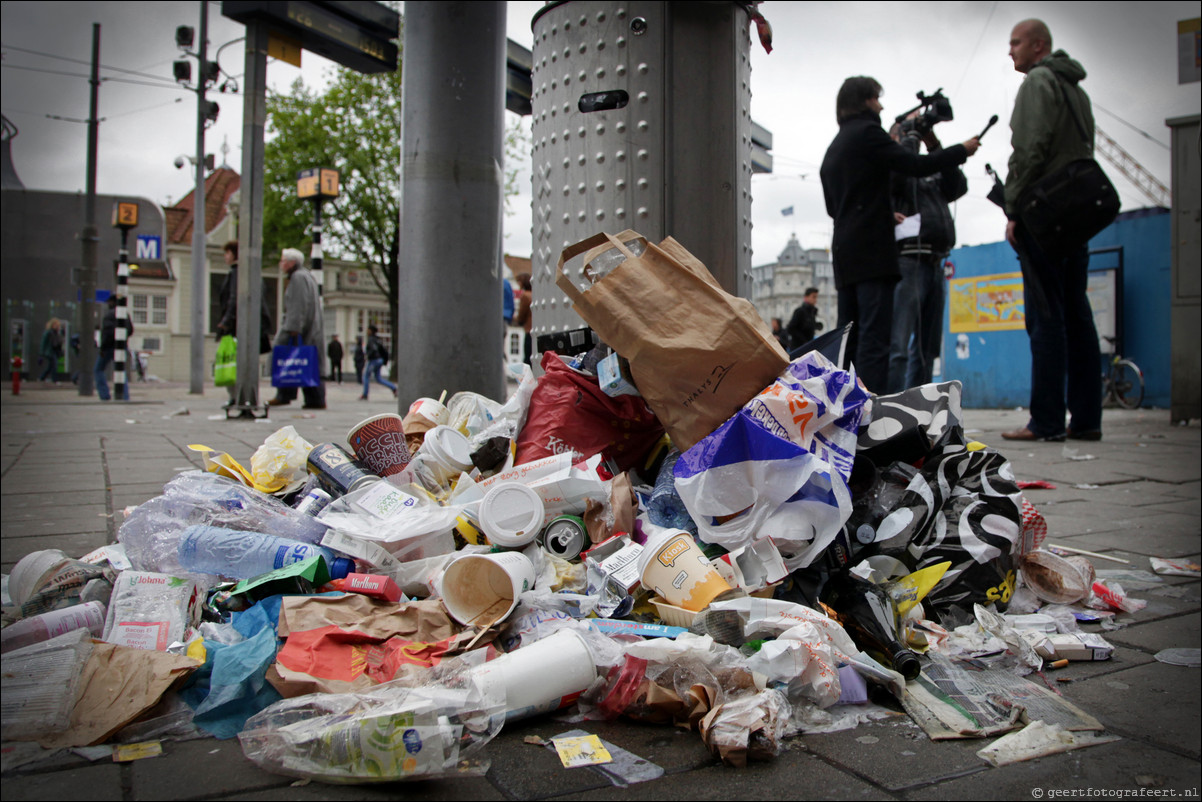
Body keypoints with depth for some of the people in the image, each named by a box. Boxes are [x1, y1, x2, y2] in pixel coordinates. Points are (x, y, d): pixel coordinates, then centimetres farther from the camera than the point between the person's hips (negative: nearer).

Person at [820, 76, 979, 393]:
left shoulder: (833, 148, 24)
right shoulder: (866, 132, -1)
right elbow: (916, 166, -7)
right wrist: (962, 150, 6)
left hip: (845, 253, 9)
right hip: (871, 249, -9)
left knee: (849, 339, 8)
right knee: (874, 335, -14)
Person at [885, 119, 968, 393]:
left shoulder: (931, 174, 28)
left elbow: (958, 186, 13)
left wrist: (934, 145, 8)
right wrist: (911, 132, 1)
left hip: (935, 265, 8)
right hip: (907, 260, -8)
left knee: (926, 349, 8)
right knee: (898, 347, -18)